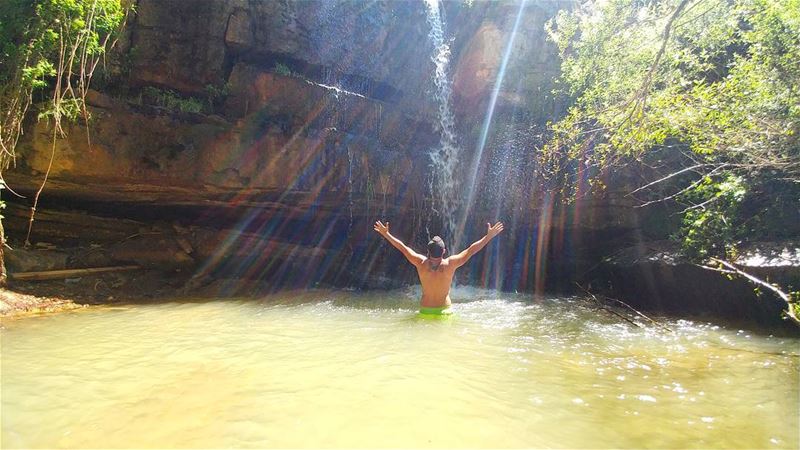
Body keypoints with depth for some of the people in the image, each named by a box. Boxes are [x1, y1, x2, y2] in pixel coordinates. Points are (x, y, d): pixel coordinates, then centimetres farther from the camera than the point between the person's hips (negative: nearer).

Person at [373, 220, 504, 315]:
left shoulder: (421, 263, -10)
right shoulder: (450, 264, -13)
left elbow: (403, 247, 0)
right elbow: (471, 250, -7)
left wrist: (386, 234, 10)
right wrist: (489, 236, 0)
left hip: (425, 309, 1)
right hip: (444, 309, -1)